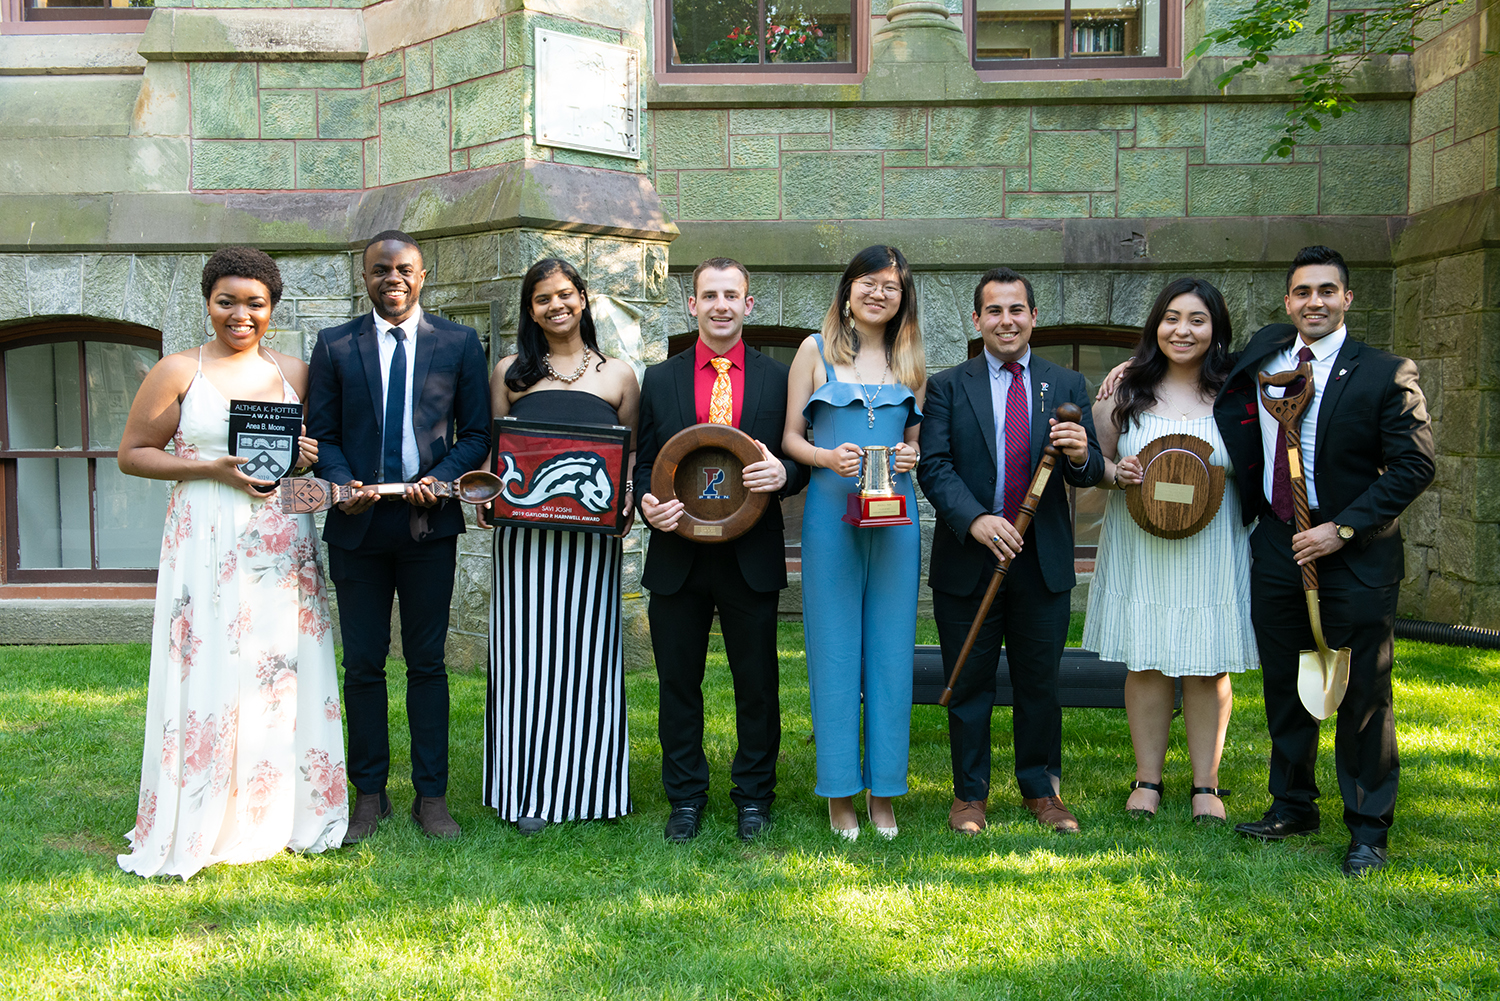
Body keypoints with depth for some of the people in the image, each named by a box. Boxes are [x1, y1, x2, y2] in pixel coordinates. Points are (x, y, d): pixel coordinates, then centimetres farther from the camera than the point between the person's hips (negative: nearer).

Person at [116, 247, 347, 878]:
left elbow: (316, 443, 23)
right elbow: (132, 454, 0)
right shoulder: (178, 372, 0)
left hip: (281, 540, 4)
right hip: (207, 541, -3)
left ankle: (277, 814, 20)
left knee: (284, 672, 6)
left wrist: (302, 457, -1)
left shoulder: (294, 373, 11)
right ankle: (195, 826, 10)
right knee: (208, 677, -3)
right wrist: (211, 468, -13)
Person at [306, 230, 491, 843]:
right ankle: (369, 795, 18)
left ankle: (431, 796, 15)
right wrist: (343, 483, -14)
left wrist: (441, 480, -13)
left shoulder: (459, 343, 5)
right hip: (357, 523, 1)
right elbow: (322, 434, 6)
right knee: (363, 664, 7)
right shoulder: (334, 346, 7)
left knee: (427, 662, 6)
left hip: (429, 522, -1)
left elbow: (476, 433, 4)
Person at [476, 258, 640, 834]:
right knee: (528, 652, 3)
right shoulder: (511, 371, 10)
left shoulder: (618, 376, 10)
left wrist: (627, 496, -7)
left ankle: (583, 785, 16)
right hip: (524, 532, 0)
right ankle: (531, 792, 11)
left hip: (592, 534, 0)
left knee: (586, 651, 4)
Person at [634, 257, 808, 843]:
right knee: (678, 684, 9)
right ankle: (685, 799, 25)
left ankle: (753, 798, 25)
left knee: (757, 685, 8)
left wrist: (783, 474, -17)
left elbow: (801, 461, 6)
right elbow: (644, 463, 9)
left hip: (752, 558, -1)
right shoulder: (660, 380, 8)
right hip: (677, 556, 1)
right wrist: (648, 503, -11)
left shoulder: (778, 379, 5)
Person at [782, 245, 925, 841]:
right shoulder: (817, 350, 5)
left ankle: (883, 790, 14)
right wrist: (827, 456, -15)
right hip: (831, 513, -2)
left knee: (891, 647, 4)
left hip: (895, 514, 3)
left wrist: (911, 455, -3)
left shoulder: (910, 360, 13)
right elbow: (790, 437, 3)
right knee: (834, 649, 0)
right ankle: (839, 790, 11)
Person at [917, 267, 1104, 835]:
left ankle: (1041, 789, 27)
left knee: (1040, 683, 10)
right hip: (968, 559, -1)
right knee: (969, 685, 8)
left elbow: (1092, 473, 3)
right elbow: (933, 466, -7)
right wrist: (974, 519, -23)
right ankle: (970, 793, 22)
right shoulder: (948, 387, 3)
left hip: (1044, 561, 2)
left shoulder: (1067, 386, 9)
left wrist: (1082, 456, -21)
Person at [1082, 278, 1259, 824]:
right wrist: (1116, 473, -12)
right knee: (1145, 664, 5)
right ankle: (1147, 780, 19)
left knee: (1209, 666, 5)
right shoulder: (1127, 389, 4)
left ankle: (1206, 784, 19)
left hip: (1213, 549, -1)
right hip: (1140, 548, 1)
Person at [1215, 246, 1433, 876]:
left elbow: (1414, 465, -10)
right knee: (1284, 689, 14)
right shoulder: (1263, 353, 7)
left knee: (1363, 696, 3)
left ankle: (1368, 827, 17)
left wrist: (1343, 529, -16)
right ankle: (1292, 806, 29)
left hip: (1355, 558, -4)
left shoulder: (1385, 375, -7)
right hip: (1276, 552, 5)